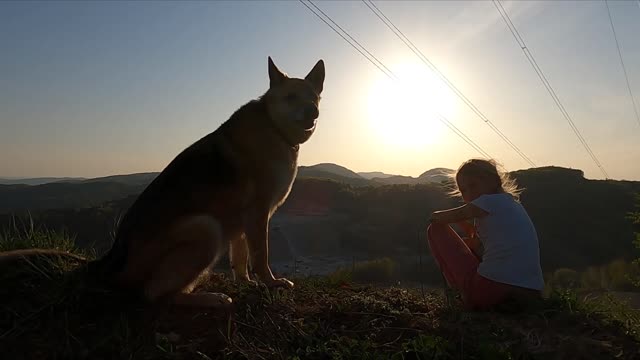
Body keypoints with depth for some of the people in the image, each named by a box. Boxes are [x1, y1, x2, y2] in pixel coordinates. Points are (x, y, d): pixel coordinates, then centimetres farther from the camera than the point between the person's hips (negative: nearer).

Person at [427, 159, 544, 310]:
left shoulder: (488, 201, -3)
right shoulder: (511, 202, 20)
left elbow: (437, 218, 3)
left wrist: (436, 216, 24)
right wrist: (460, 218, 22)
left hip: (492, 291, -9)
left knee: (436, 229, 5)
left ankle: (462, 292, 9)